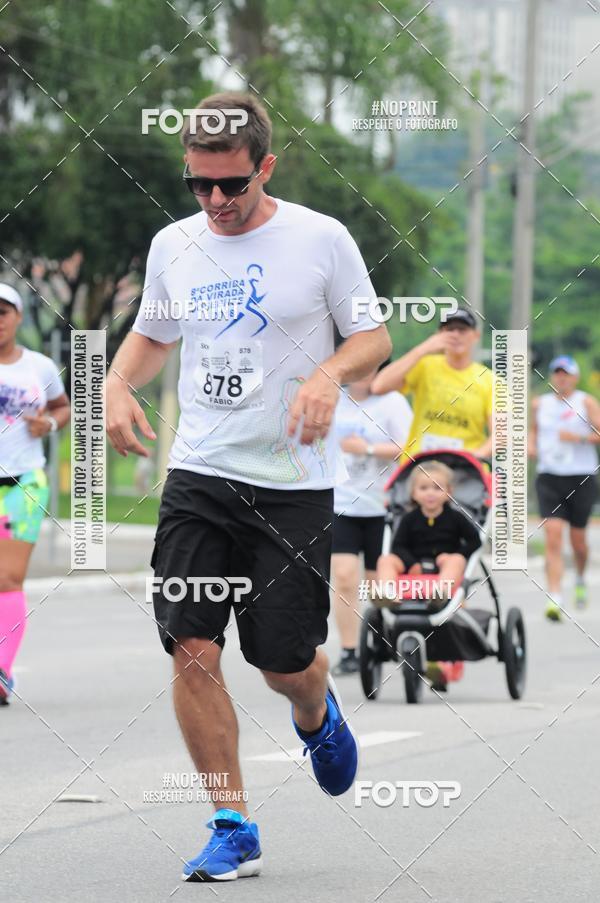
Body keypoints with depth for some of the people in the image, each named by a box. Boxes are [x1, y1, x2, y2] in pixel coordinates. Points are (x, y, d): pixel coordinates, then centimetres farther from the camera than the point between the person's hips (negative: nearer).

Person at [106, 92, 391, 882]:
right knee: (192, 651, -9)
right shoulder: (173, 246, 7)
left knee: (285, 662, 0)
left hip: (295, 484, -3)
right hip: (199, 476, 3)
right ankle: (233, 831, 1)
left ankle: (317, 714, 39)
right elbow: (151, 335, 22)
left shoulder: (322, 240, -4)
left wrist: (330, 374, -19)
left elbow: (374, 340, 1)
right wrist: (119, 383, 2)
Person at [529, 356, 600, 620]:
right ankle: (554, 599, -19)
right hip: (549, 477, 2)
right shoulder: (540, 404, 9)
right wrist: (531, 445, 6)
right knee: (552, 535, -14)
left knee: (577, 538, 9)